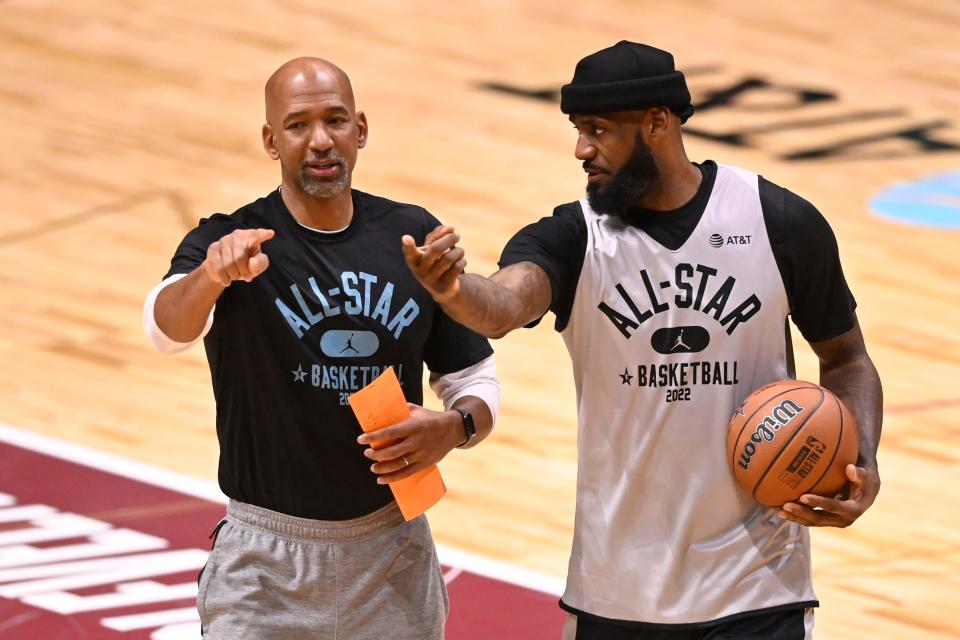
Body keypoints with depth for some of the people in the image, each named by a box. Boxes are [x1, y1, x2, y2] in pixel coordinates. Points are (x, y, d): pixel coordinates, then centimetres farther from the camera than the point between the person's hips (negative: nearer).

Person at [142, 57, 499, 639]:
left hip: (394, 551, 3)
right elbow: (169, 329, -31)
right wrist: (211, 274, -53)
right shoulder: (232, 242, -10)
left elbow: (475, 380, 8)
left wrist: (454, 427, -15)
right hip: (266, 565, -3)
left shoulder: (415, 237, 1)